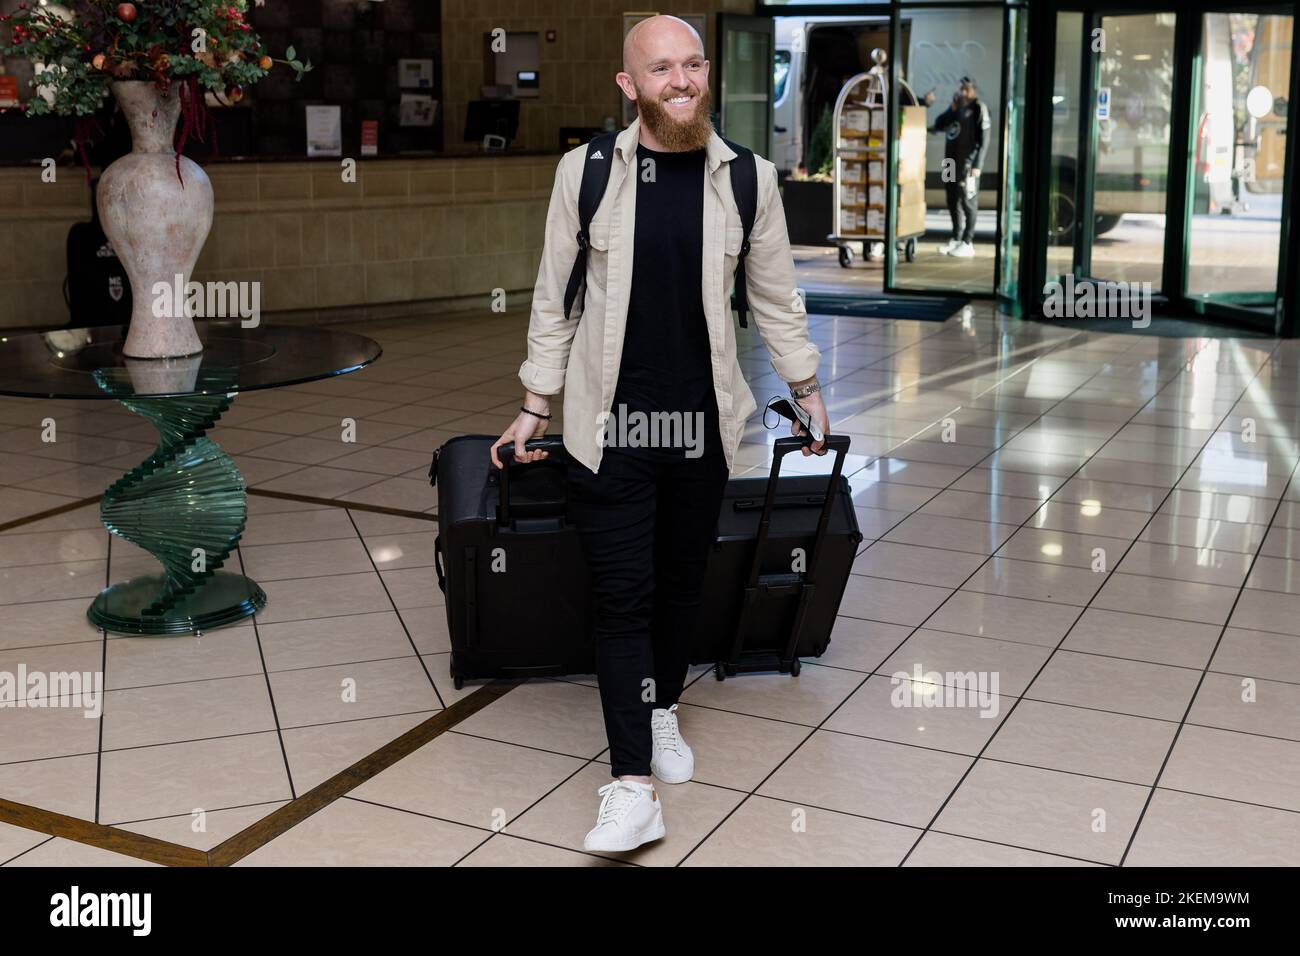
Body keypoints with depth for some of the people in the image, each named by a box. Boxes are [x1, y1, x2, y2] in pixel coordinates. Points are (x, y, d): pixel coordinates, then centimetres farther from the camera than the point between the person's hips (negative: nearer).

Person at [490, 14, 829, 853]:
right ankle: (634, 788, 0)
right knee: (624, 594, -3)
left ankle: (663, 713, 39)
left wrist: (807, 388, 16)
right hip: (609, 423, -2)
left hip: (702, 420, 2)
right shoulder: (587, 171, -4)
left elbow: (776, 296, 11)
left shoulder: (748, 177, 0)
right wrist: (536, 405, 6)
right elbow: (555, 296, 3)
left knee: (683, 581, 14)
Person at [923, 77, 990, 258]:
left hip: (967, 162, -7)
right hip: (951, 160, 7)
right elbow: (938, 125, 11)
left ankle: (967, 243, -3)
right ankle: (956, 238, 21)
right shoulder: (956, 106, 16)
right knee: (952, 200, 11)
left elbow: (984, 140, -9)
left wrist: (977, 165, -15)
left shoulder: (979, 109, -5)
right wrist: (952, 110, -1)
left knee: (968, 201, -5)